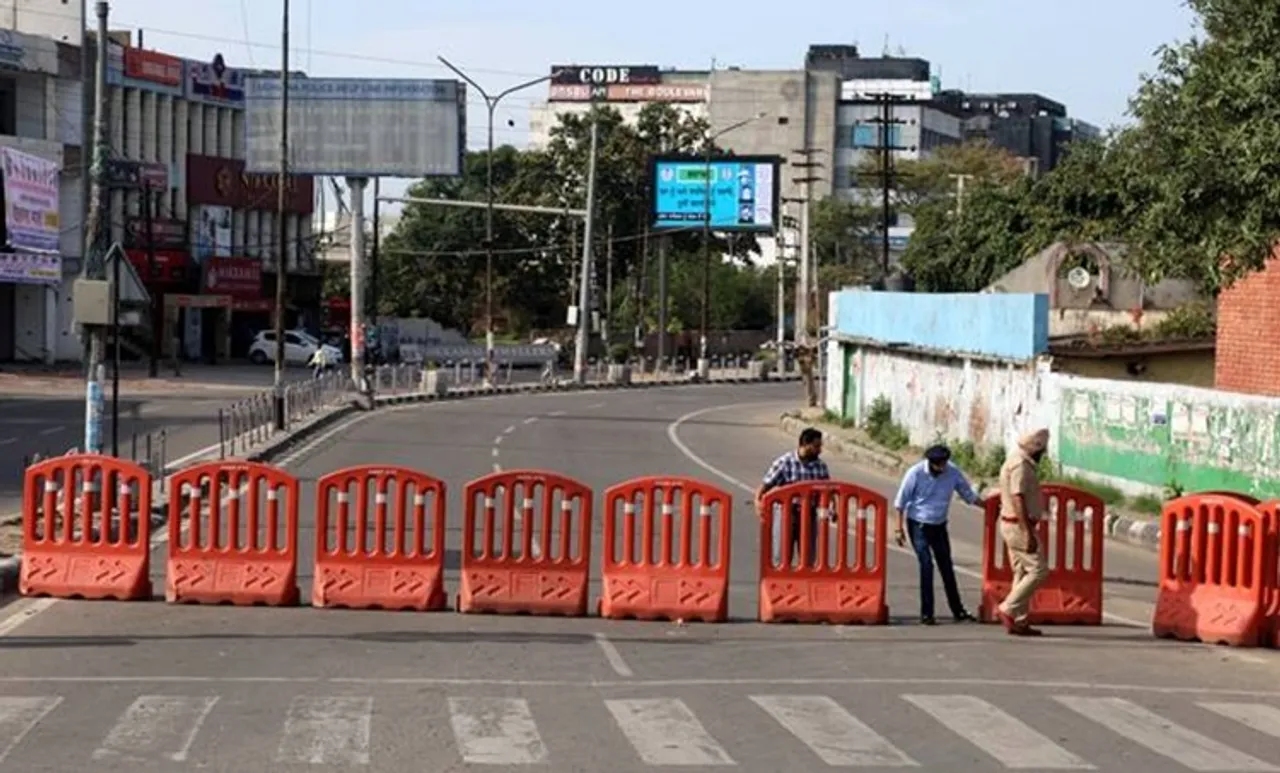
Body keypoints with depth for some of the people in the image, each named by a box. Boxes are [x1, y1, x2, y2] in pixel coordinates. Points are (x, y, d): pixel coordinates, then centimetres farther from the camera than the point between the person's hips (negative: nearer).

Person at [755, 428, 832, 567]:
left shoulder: (820, 465, 2)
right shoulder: (784, 463, -12)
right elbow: (765, 485, -14)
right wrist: (758, 501, -33)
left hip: (810, 517, 4)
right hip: (787, 516, -4)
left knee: (808, 560, 10)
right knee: (782, 561, 4)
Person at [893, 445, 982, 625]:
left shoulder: (953, 473, -9)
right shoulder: (916, 473, -17)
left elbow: (969, 495, 4)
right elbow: (901, 502, -10)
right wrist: (899, 529, -10)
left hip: (939, 526, 4)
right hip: (918, 524, -4)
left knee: (947, 567, 9)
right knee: (926, 565, -12)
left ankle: (958, 611, 19)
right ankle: (926, 613, -6)